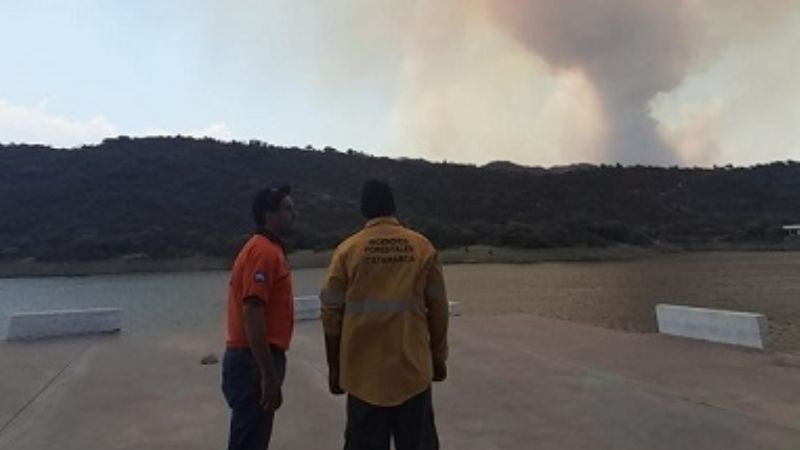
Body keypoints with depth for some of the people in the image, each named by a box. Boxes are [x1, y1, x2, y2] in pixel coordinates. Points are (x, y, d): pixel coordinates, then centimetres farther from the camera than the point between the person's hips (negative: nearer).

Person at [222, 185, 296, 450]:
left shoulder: (267, 249, 13)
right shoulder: (264, 251, -17)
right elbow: (252, 315, -25)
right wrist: (268, 374, -23)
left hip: (255, 358, 10)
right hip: (254, 361, -10)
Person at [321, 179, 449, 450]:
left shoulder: (347, 250, -4)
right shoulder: (423, 247, -1)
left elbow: (331, 314, -2)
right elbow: (438, 308, 2)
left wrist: (334, 367, 9)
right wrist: (439, 357, 13)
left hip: (364, 371, 0)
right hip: (414, 367, 1)